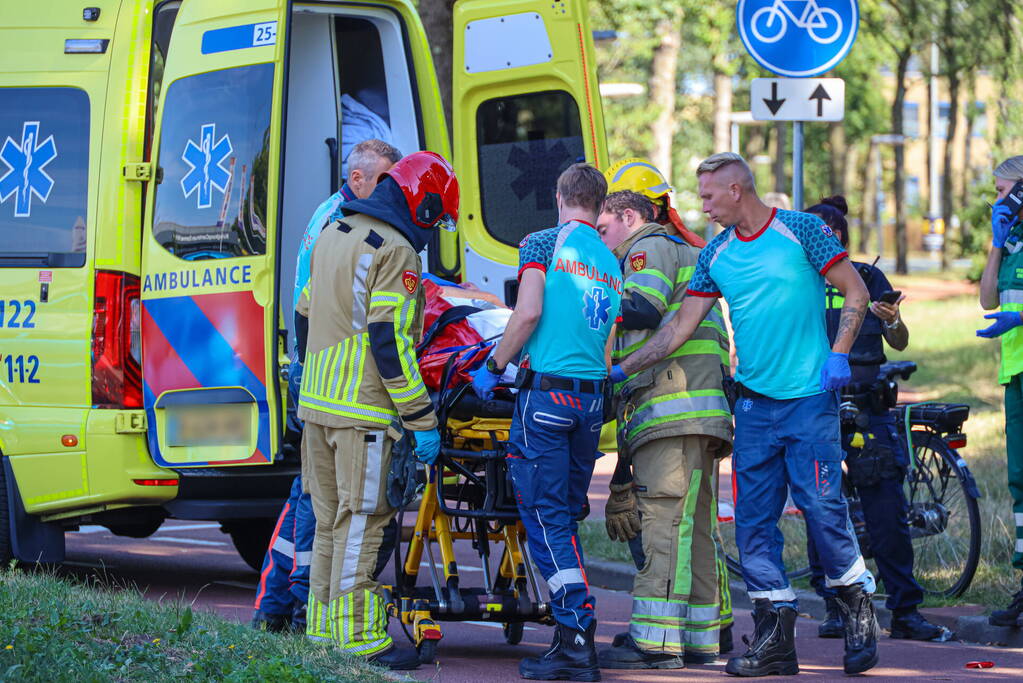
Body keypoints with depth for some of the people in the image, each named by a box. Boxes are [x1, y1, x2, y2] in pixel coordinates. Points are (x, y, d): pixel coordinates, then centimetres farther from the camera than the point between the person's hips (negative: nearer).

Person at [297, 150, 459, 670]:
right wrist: (420, 420, -15)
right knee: (360, 518, -6)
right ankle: (357, 636, -6)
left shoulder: (333, 234, 16)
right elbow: (391, 340, -18)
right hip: (362, 409, -9)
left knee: (328, 517, 14)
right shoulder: (395, 252, -13)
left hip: (316, 401, 9)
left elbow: (306, 315, 23)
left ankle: (322, 626, 18)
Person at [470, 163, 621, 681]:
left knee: (545, 517, -6)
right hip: (592, 398, 6)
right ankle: (575, 639, 11)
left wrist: (493, 367, -5)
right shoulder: (612, 264, 16)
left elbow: (529, 313, -15)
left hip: (546, 391, -6)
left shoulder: (543, 243, -3)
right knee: (566, 517, 13)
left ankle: (577, 639, -15)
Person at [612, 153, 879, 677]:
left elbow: (856, 293, 0)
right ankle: (775, 635, 4)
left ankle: (858, 608, 10)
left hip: (809, 398, -5)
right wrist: (622, 369, 7)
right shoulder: (716, 255, 10)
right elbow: (680, 328, 12)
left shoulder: (801, 231, -4)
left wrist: (837, 356, -11)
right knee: (753, 516, 0)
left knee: (821, 506, -9)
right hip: (753, 403, 5)